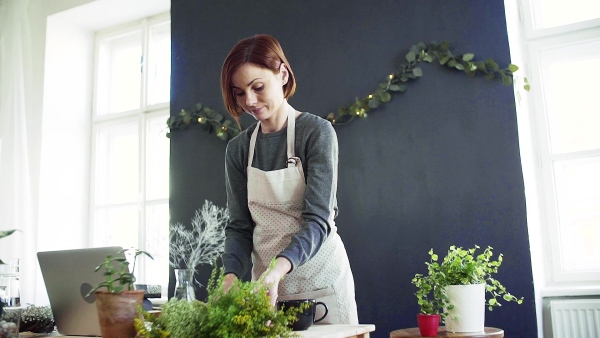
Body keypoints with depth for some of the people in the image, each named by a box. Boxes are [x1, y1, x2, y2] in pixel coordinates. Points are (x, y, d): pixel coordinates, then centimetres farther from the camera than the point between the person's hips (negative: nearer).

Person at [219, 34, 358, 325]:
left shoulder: (317, 132, -11)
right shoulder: (238, 149, 4)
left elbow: (318, 220, -18)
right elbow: (239, 225, 2)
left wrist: (279, 267, -34)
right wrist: (232, 274, -17)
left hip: (320, 278, -3)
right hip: (266, 279, 4)